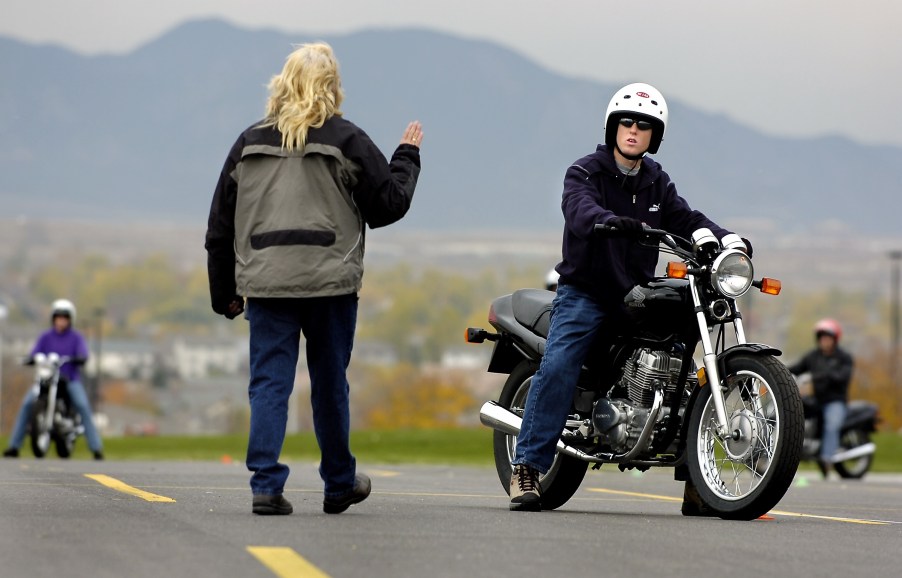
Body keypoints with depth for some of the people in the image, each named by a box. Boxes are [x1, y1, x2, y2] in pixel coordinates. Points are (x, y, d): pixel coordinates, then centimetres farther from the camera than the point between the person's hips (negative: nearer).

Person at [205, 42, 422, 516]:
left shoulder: (249, 143, 9)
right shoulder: (346, 140, -1)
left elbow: (220, 225, 11)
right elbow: (388, 205, 3)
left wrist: (223, 292, 18)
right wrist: (407, 157, 19)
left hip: (264, 282, 2)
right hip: (330, 282, -2)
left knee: (269, 383, 1)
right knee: (329, 385, 11)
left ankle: (266, 485, -10)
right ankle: (340, 485, 24)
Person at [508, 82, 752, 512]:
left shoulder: (657, 183, 14)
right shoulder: (586, 172, -4)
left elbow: (685, 220, 4)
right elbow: (580, 209, -25)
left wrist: (724, 238, -16)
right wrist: (610, 221, -47)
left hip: (636, 295, 5)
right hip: (584, 293, -5)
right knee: (557, 367, -23)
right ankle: (527, 469, -23)